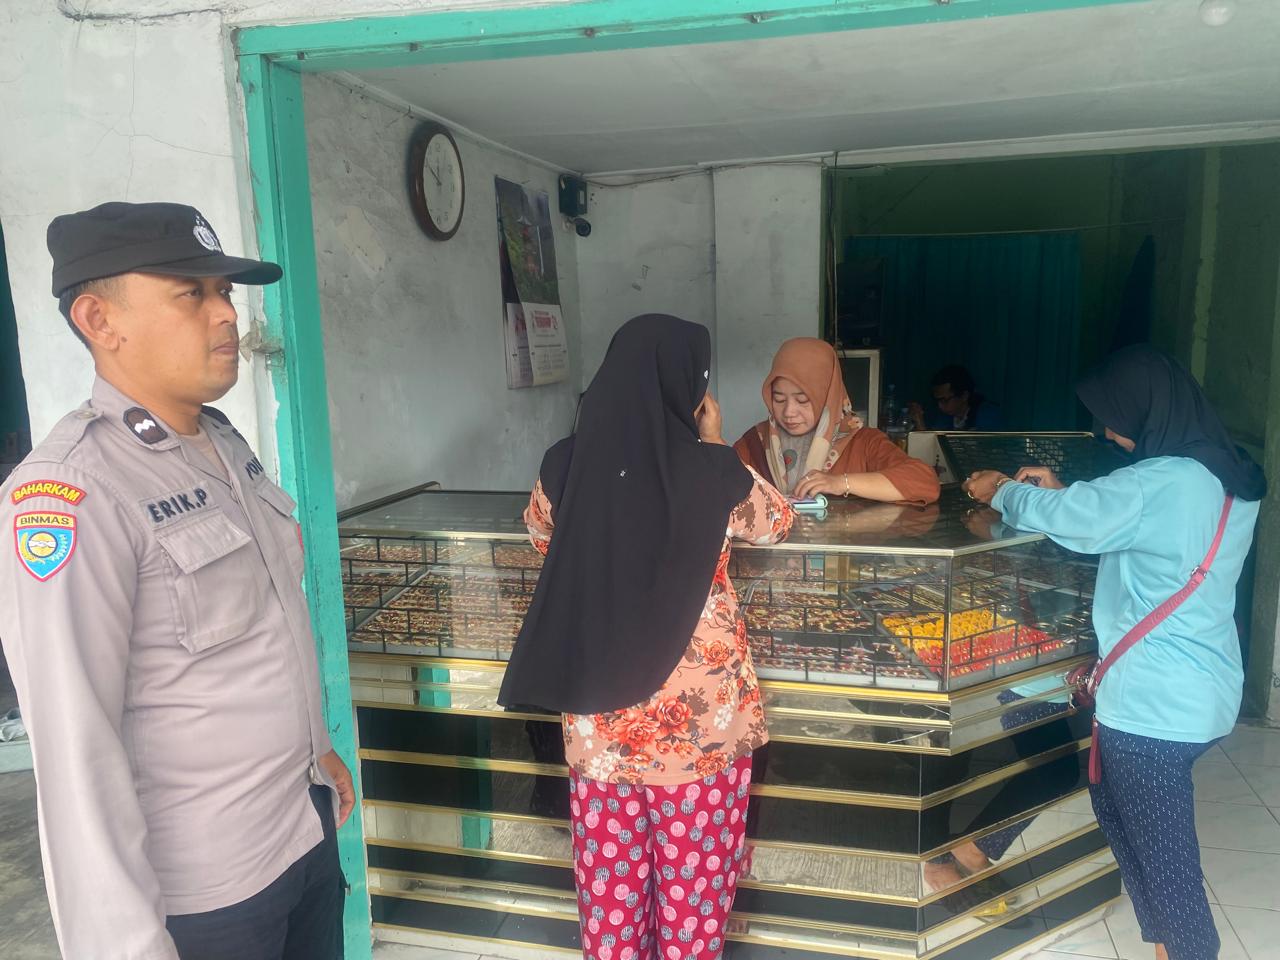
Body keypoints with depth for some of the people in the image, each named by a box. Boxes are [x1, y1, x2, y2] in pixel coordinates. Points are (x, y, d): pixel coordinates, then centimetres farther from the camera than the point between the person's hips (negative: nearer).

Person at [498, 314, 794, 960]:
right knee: (694, 875, 17)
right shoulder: (715, 475, -16)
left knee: (609, 870, 20)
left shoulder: (566, 466, -8)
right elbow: (777, 522, 5)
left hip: (598, 709, 3)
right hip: (698, 713, -2)